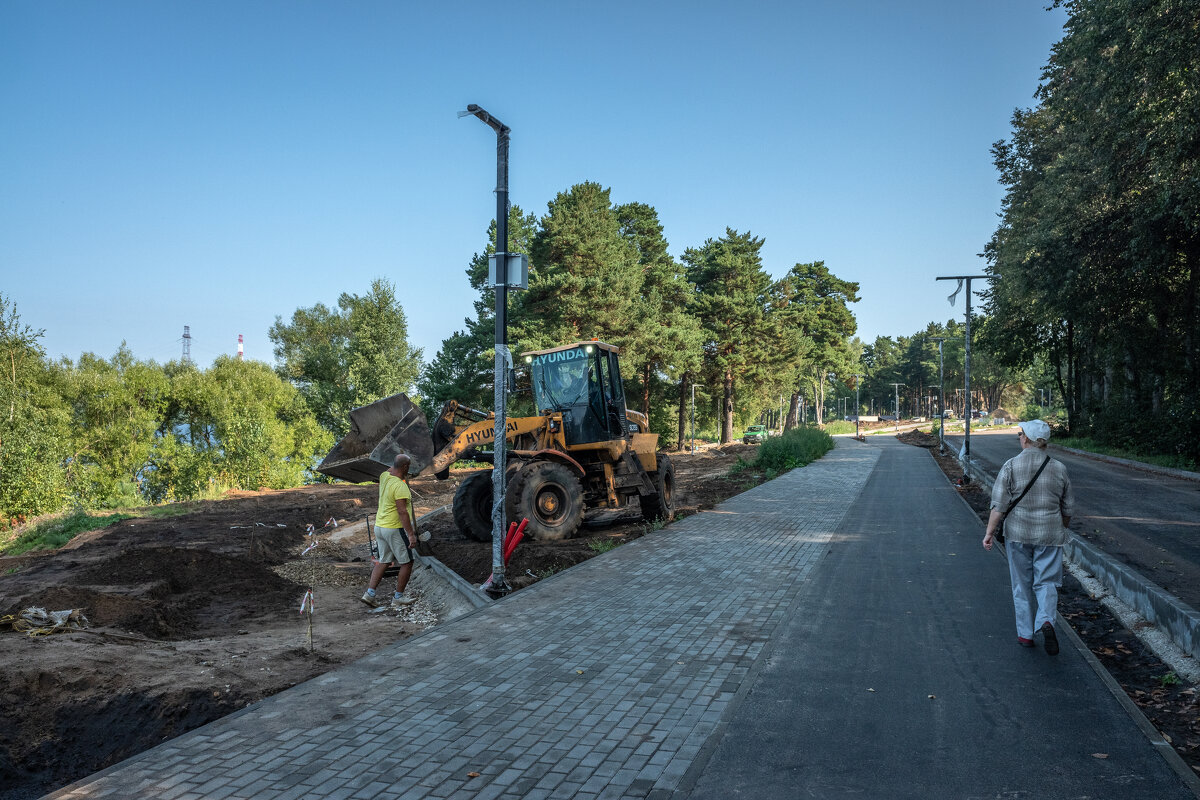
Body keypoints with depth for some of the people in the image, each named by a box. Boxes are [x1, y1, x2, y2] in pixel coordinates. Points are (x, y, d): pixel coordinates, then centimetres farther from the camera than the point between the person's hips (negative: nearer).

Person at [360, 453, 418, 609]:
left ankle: (370, 593, 10)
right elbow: (402, 512, -27)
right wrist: (411, 534, -27)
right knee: (407, 562, 5)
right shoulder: (400, 486, -22)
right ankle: (398, 597, 10)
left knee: (383, 561, 16)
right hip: (395, 528, -8)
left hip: (380, 526, 9)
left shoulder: (384, 476, 3)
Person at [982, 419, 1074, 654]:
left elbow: (999, 504, -12)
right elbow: (1068, 508, 8)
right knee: (1046, 582, 8)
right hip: (1049, 534, 1)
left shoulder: (1011, 465, -8)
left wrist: (990, 532, -6)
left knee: (1022, 585, 11)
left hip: (1018, 533, -1)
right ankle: (1047, 621, -17)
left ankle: (1025, 634, 17)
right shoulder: (1058, 468, 0)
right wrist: (1062, 529, 25)